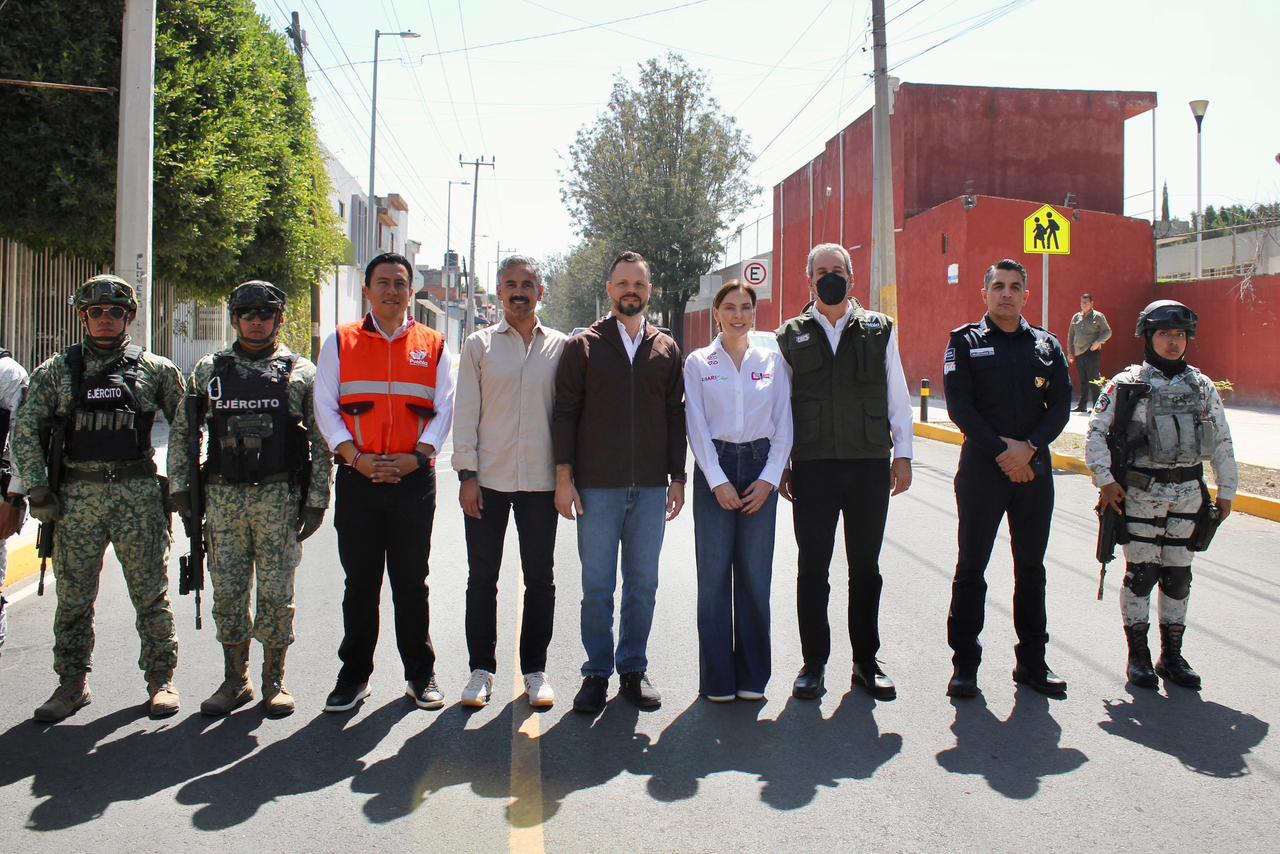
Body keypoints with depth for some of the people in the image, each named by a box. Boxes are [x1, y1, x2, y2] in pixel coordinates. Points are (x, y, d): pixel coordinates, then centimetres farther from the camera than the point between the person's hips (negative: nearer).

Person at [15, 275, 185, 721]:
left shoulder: (156, 369, 5)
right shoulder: (56, 370, 7)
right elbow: (26, 429, 6)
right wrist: (36, 488, -2)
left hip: (138, 493, -1)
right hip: (76, 495, 2)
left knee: (151, 592, 3)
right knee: (73, 596, 7)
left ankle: (161, 678, 14)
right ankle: (73, 683, 20)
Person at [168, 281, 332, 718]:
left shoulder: (300, 372, 4)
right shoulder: (208, 370, 10)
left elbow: (321, 440, 2)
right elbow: (181, 431, 14)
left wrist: (317, 500, -4)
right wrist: (179, 484, 5)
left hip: (279, 498, -2)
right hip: (223, 497, 2)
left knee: (276, 592, 2)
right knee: (227, 592, 7)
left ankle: (274, 679, 16)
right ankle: (235, 679, 20)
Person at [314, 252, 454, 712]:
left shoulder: (433, 345, 8)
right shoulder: (341, 342, 7)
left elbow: (445, 408, 4)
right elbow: (325, 405, 2)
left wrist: (416, 456, -10)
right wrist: (355, 456, -11)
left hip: (414, 479, 0)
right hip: (357, 480, 0)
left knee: (411, 582, 8)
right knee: (360, 582, 7)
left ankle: (420, 675, 19)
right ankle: (354, 675, 19)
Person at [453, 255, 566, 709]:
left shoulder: (560, 347, 6)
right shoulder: (479, 344, 5)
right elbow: (466, 412, 2)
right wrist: (467, 473, -5)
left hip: (541, 480, 1)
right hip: (488, 479, 0)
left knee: (540, 579, 7)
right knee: (482, 578, 6)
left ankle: (534, 669, 19)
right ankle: (481, 669, 17)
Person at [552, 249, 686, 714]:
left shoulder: (666, 349, 10)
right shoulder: (583, 346, 3)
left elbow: (675, 417, 12)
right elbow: (564, 414, 1)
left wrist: (677, 477, 7)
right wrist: (564, 477, -5)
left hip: (650, 487, 2)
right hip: (596, 486, -2)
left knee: (643, 584, 8)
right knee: (597, 586, 3)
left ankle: (634, 668, 21)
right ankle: (596, 672, 16)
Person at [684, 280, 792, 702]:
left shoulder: (772, 360, 8)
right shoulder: (698, 362, 4)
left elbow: (783, 422, 6)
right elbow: (697, 425, -1)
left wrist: (769, 478, -5)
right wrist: (718, 481, -9)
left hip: (761, 467, 1)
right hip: (714, 469, -1)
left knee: (755, 573, 3)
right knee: (714, 573, -1)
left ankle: (753, 675, 13)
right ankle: (717, 678, 8)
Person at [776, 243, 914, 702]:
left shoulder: (879, 329, 6)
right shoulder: (791, 335, 5)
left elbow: (898, 397, 8)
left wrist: (902, 454, 3)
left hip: (869, 463, 1)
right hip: (812, 466, 0)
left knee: (866, 568, 10)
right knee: (812, 569, 5)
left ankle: (866, 661, 22)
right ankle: (813, 663, 18)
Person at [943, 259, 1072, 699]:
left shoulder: (1046, 345, 10)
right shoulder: (965, 342, 1)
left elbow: (1061, 405, 4)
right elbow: (959, 406, -7)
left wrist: (1029, 447, -12)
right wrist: (1001, 451, -14)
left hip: (1034, 469, 3)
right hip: (981, 468, -3)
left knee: (1031, 568, 11)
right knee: (971, 567, 1)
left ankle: (1032, 661, 21)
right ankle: (965, 663, 9)